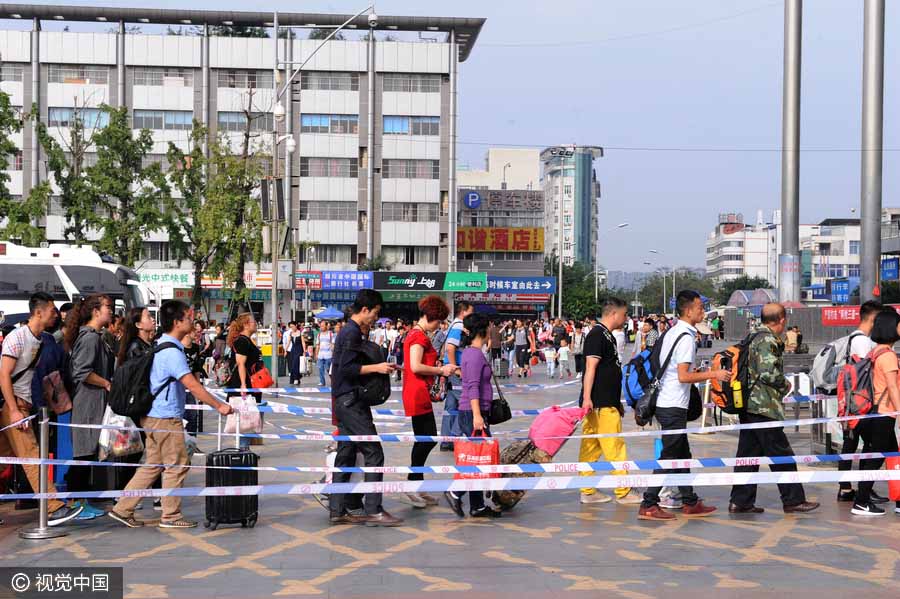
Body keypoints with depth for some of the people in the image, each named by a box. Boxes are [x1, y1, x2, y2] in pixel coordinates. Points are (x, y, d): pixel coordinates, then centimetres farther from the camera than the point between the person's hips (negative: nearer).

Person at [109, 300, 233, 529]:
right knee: (177, 465, 1)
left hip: (154, 415, 10)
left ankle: (123, 509, 15)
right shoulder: (172, 352, -19)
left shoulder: (161, 345, 12)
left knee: (153, 465, 14)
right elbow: (192, 385, -23)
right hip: (166, 417, -10)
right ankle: (170, 516, 9)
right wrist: (219, 406, -19)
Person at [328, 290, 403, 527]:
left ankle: (337, 510, 13)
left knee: (346, 456, 11)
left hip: (345, 402, 11)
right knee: (374, 453, -9)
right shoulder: (352, 333, -13)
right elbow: (346, 369, -21)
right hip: (350, 401, -11)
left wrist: (377, 367, 17)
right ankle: (373, 510, -8)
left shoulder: (348, 331, 18)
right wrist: (376, 367, -18)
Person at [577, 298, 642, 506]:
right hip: (600, 404, -10)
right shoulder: (597, 334, -11)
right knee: (615, 447, -4)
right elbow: (590, 367, -18)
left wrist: (618, 402, 29)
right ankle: (623, 492, 1)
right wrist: (587, 398, -25)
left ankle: (588, 492, 12)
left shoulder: (607, 336, 20)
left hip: (607, 403, 10)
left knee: (591, 449, 9)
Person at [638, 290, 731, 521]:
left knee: (682, 455, 16)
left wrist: (701, 374, 26)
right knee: (669, 457, -4)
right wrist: (713, 374, -13)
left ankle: (690, 503, 23)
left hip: (665, 403, 10)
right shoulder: (686, 337, -16)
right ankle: (648, 506, -2)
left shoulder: (671, 333, 13)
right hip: (674, 406, -10)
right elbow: (683, 376, -21)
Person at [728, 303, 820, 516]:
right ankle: (793, 500, 7)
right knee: (781, 455, 0)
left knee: (748, 454, 10)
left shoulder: (752, 337, 15)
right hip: (764, 407, -9)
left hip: (748, 405, 9)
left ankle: (740, 501, 12)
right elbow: (768, 372, -22)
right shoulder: (767, 340, -14)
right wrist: (785, 384, -5)